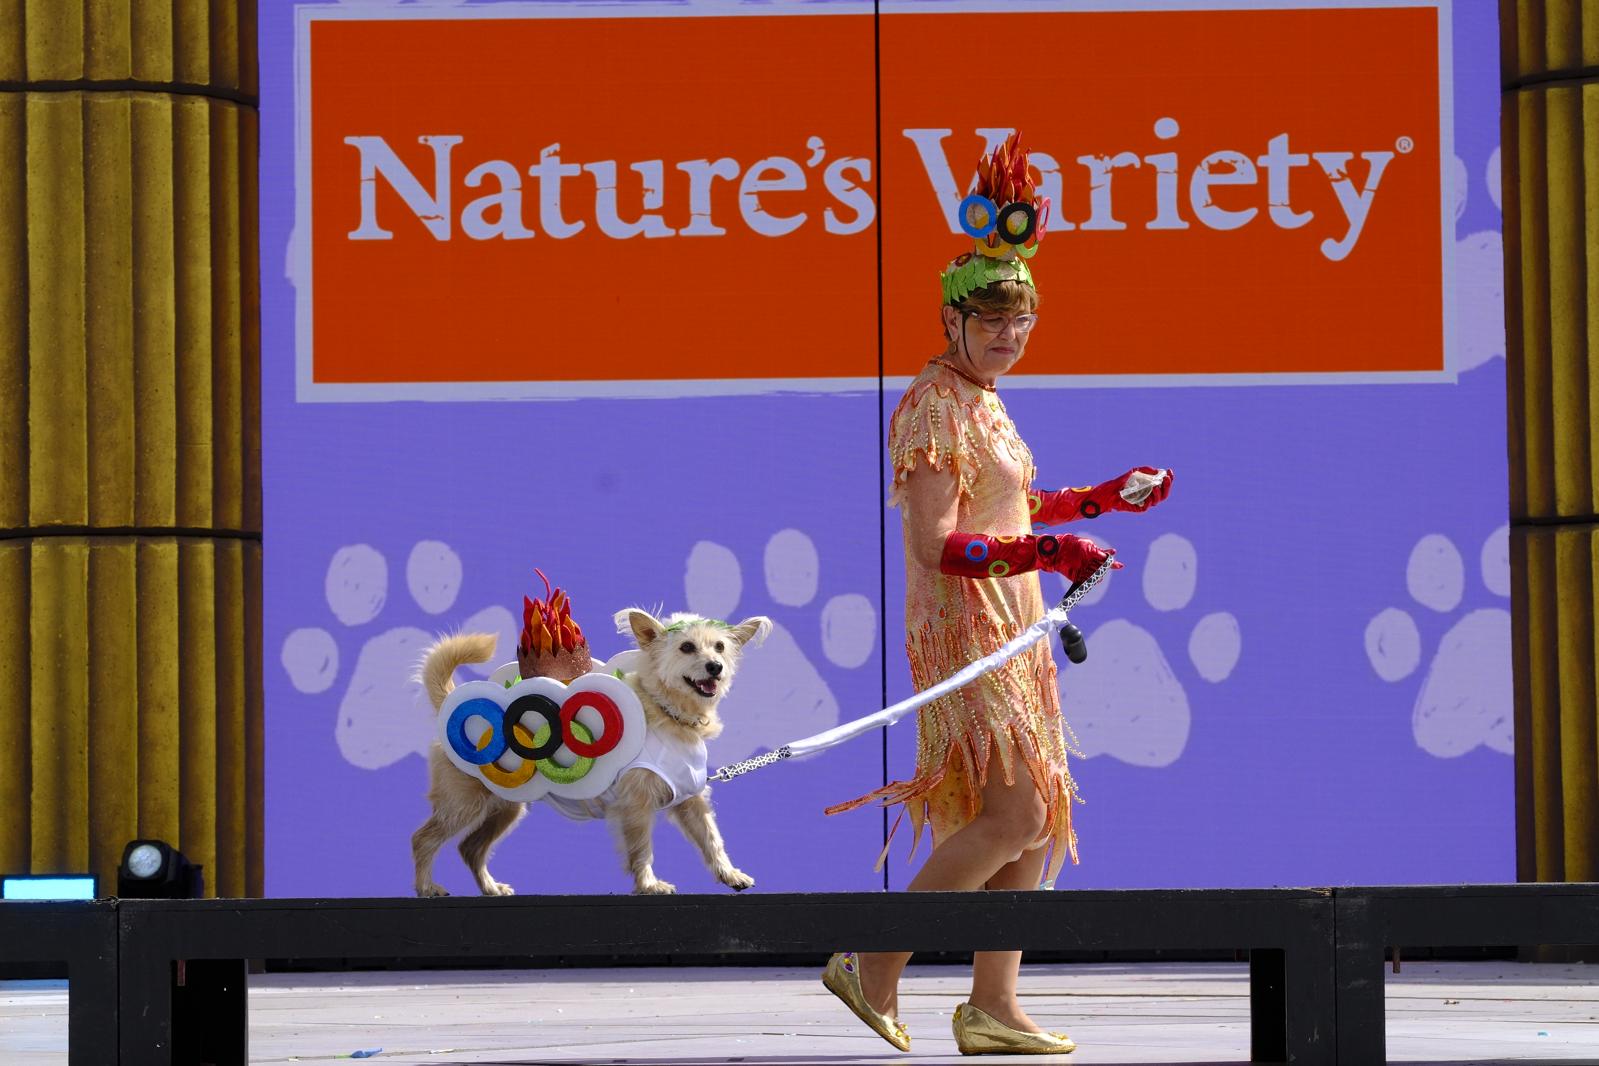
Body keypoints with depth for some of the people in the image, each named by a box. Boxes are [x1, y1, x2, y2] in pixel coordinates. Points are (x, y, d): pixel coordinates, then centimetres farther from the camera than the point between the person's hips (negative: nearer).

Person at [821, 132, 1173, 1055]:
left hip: (1009, 631, 10)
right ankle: (875, 966, -7)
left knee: (1036, 822, 7)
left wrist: (1105, 500, 25)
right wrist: (1045, 552, -32)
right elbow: (938, 545, -22)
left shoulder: (982, 403, 15)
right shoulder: (936, 408, -14)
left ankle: (992, 1006, 12)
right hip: (964, 630, -10)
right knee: (1015, 814, -15)